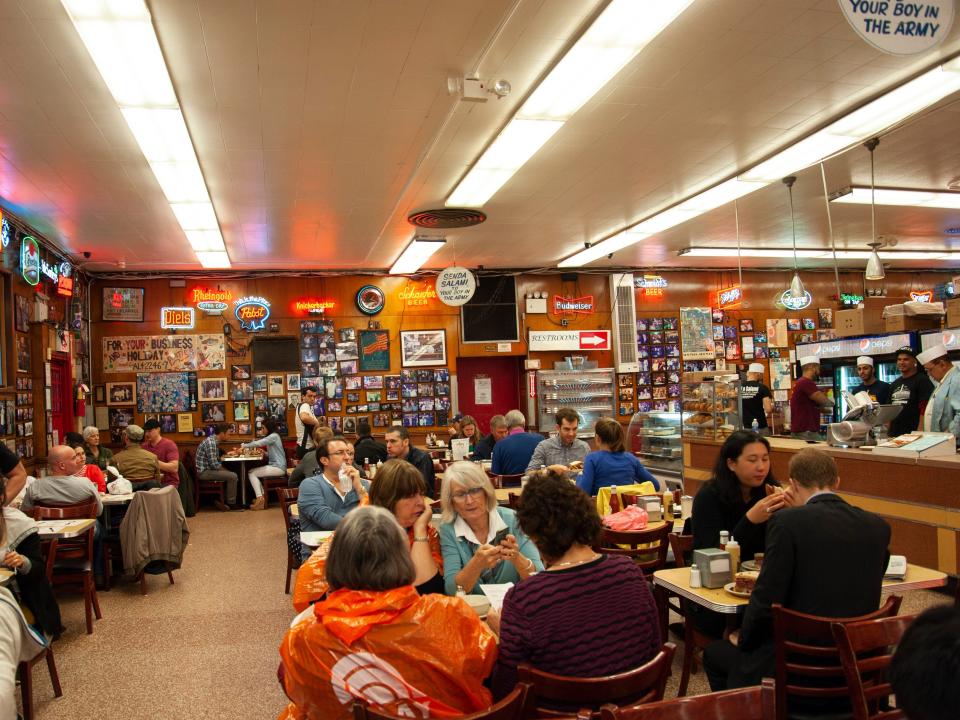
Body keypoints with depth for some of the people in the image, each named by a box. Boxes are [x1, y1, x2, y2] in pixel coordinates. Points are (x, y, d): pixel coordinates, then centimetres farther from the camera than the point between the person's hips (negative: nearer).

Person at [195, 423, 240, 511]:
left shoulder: (213, 440, 12)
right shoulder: (211, 442, -20)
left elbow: (216, 459, 20)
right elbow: (214, 464, -23)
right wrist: (225, 469, -8)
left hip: (208, 469, 11)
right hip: (204, 472, -11)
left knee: (231, 474, 14)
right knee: (233, 476, -16)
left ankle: (218, 500, 12)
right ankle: (231, 503, -2)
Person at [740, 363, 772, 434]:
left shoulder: (739, 388, 1)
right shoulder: (763, 388, -8)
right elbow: (768, 410, -13)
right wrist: (772, 406, 9)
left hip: (745, 428, 3)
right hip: (760, 428, -3)